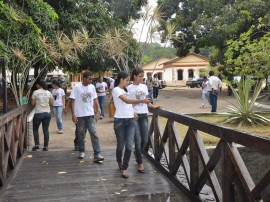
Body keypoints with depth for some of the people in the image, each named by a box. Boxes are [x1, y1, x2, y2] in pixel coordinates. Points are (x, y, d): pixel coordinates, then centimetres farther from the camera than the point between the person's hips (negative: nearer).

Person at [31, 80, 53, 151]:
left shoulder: (35, 92, -6)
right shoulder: (48, 92, 3)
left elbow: (33, 103, -4)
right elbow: (51, 103, 4)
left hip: (38, 113, -3)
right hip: (47, 113, 3)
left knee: (35, 129, 13)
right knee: (46, 130, 8)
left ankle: (36, 144, 4)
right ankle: (46, 146, 8)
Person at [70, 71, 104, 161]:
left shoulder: (92, 87, 5)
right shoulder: (77, 87, -7)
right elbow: (72, 101, -5)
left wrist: (98, 107, -7)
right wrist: (73, 114, -10)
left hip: (90, 115, 2)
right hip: (80, 115, -2)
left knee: (94, 133, -5)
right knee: (81, 134, 9)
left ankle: (97, 154, -6)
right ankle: (81, 151, 28)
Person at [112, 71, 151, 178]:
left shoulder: (126, 90, 18)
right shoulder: (116, 90, -8)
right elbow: (127, 101, -22)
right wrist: (141, 100, -29)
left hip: (130, 120, 6)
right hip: (120, 120, -6)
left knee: (129, 146, -4)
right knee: (121, 145, 8)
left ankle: (124, 168, 7)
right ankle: (120, 163, 34)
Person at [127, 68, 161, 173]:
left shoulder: (144, 86, 11)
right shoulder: (129, 88, -4)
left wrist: (153, 106, 4)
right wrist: (133, 112, -20)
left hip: (144, 115, 5)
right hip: (135, 116, -5)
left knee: (145, 139, 5)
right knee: (138, 139, -5)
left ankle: (137, 153, 35)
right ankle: (140, 163, 6)